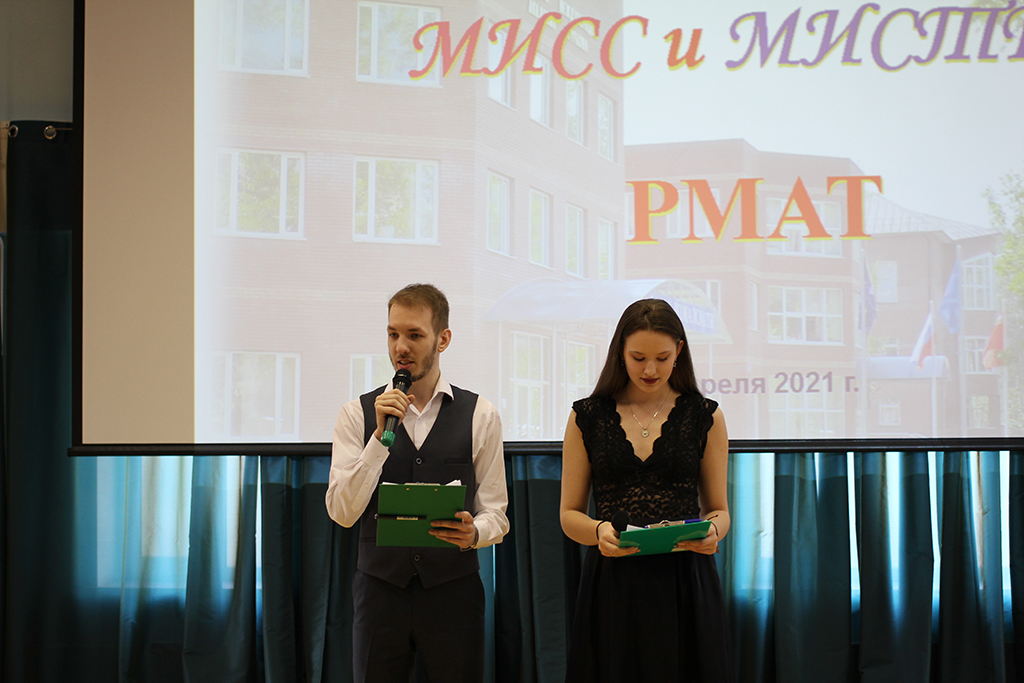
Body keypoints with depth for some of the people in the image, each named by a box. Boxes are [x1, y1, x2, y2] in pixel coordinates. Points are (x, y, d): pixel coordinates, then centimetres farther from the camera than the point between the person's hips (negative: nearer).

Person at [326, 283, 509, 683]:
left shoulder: (480, 417, 3)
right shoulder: (358, 414, 4)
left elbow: (494, 514, 3)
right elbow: (342, 513, -6)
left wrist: (473, 533, -20)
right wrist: (381, 435, -13)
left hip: (453, 588, 0)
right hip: (379, 587, 1)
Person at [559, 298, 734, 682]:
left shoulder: (705, 416, 5)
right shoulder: (587, 417, 5)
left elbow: (718, 509, 9)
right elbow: (570, 514, 6)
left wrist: (712, 532, -14)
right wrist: (599, 531, -15)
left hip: (685, 583, 0)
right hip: (612, 587, 0)